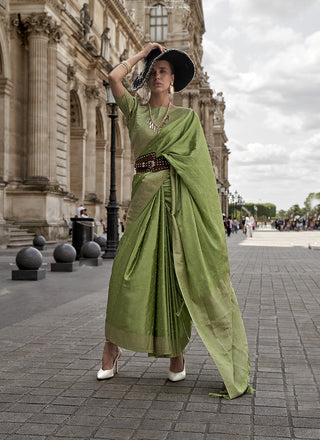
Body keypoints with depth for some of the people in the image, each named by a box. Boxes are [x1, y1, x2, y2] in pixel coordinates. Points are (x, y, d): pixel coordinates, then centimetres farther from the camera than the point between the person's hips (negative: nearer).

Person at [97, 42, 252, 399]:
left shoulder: (187, 116, 12)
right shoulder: (135, 111, 16)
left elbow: (199, 163, 6)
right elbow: (114, 77, 1)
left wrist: (206, 205, -5)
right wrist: (143, 51, 14)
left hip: (179, 196, -1)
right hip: (145, 194, 1)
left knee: (177, 271, -3)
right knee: (129, 271, -6)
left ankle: (177, 350, 7)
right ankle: (112, 346, 7)